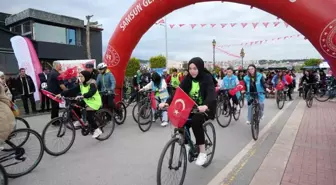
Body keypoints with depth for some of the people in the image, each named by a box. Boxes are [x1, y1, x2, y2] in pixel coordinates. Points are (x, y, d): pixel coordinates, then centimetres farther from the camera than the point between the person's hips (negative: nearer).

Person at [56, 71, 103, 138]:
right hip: (87, 101, 8)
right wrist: (61, 94, -13)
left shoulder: (92, 84, -20)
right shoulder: (81, 84, 2)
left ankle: (97, 130, -1)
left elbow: (92, 92, -39)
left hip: (94, 102, -8)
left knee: (89, 117, -18)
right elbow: (72, 90, -4)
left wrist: (82, 96, -53)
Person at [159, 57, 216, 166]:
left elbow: (211, 93, -28)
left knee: (196, 121, -31)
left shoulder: (207, 78, -13)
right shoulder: (187, 79, -1)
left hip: (204, 108, -5)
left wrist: (205, 105, -50)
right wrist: (167, 102, -27)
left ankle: (202, 153, -17)